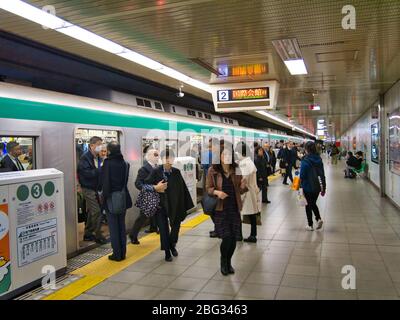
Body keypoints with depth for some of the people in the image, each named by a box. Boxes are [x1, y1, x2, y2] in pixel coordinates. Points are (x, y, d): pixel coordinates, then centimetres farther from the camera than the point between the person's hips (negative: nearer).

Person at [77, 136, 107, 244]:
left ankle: (88, 234, 26)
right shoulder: (85, 157, -15)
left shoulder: (96, 157, 9)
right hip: (88, 188, -9)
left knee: (92, 211, 15)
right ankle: (98, 235, 3)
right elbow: (87, 173, -25)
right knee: (97, 211, -8)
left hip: (94, 188, 9)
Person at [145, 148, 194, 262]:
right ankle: (167, 251, 23)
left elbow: (183, 189, -1)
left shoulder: (176, 172, -3)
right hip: (160, 205, -2)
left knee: (176, 226, 11)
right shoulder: (156, 172, -8)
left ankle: (172, 245, 41)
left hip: (175, 206, 2)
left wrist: (186, 205, -2)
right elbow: (145, 184, -6)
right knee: (163, 229, 4)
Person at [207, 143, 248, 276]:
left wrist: (243, 186, -14)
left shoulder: (236, 170, 0)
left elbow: (240, 190, 8)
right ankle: (223, 261, 24)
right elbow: (208, 188, 0)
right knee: (226, 237, -7)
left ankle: (228, 262, 33)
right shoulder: (213, 170, -7)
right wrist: (216, 192, -20)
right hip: (220, 208, -3)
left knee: (233, 238, 7)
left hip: (234, 208, 3)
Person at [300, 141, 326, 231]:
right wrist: (323, 187, 11)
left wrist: (300, 184, 3)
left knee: (308, 205, 10)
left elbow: (302, 175, -15)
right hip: (317, 186, 5)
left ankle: (310, 225, 18)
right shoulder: (319, 159, -1)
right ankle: (318, 219, 5)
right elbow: (322, 174, 4)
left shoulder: (306, 160, -18)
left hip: (308, 187, -5)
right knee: (313, 203, 24)